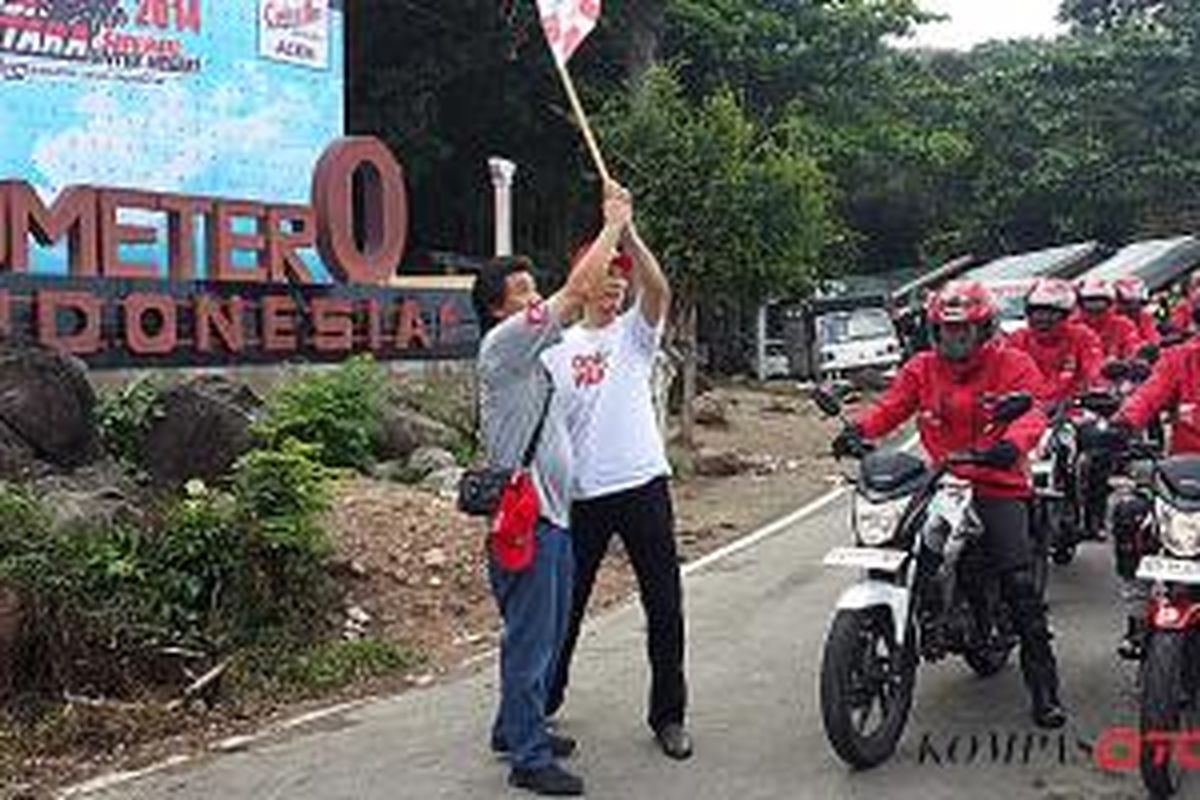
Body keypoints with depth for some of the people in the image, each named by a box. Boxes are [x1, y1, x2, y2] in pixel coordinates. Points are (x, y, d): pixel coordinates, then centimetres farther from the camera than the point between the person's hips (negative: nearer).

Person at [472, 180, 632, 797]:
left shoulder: (529, 349, 19)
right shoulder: (500, 343, -12)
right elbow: (577, 292, -15)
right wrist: (613, 224, -8)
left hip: (551, 513, 11)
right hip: (525, 515, -11)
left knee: (547, 632, 19)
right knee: (530, 639, -3)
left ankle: (516, 728, 33)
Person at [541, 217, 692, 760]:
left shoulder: (635, 333, 3)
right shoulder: (557, 348, 9)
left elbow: (659, 289, -19)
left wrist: (625, 229, -28)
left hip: (642, 485, -1)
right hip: (581, 493, 2)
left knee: (664, 604, 2)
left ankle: (668, 714, 16)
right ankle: (545, 699, 31)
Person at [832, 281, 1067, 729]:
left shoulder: (1013, 365, 3)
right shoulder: (922, 369, 13)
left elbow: (1031, 412, -12)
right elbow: (891, 406, 2)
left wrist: (1012, 443, -35)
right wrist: (858, 430, -20)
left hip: (998, 485, -4)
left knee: (1020, 583, -13)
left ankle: (1044, 688, -6)